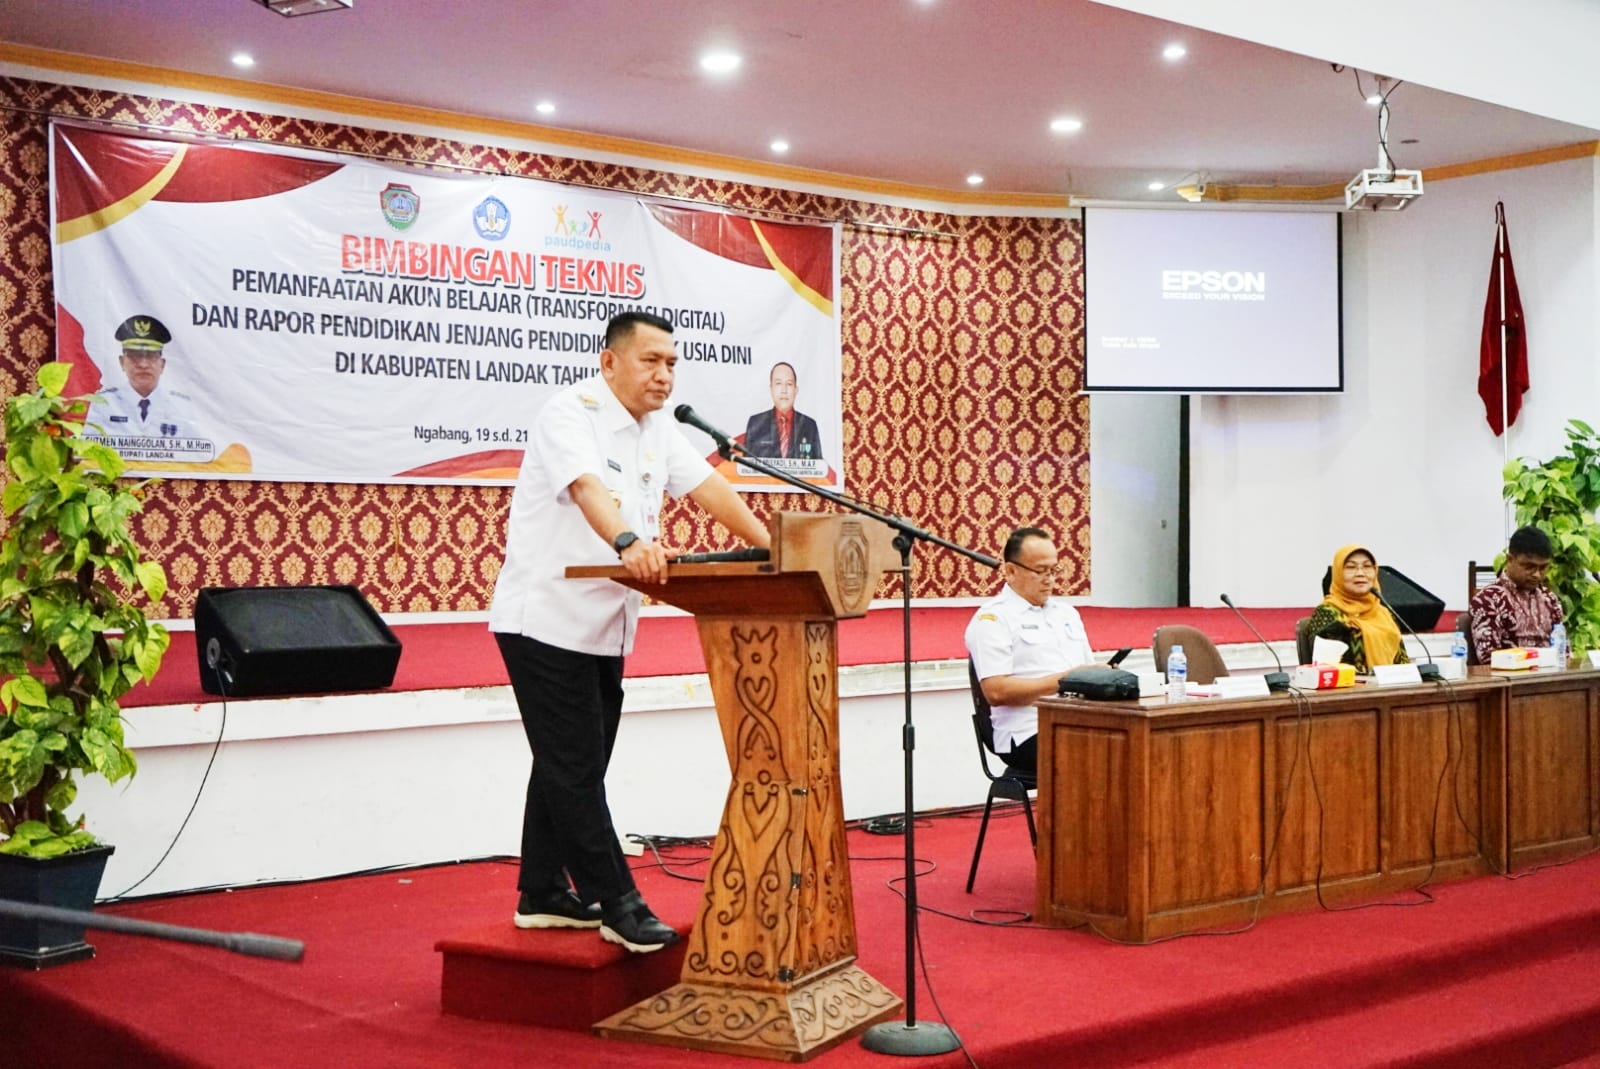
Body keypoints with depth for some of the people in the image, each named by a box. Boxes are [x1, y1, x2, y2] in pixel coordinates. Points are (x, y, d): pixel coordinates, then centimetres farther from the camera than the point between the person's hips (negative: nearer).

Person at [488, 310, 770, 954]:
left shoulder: (659, 430, 10)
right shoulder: (571, 414, -16)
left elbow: (707, 487, 3)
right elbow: (588, 488, -34)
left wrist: (772, 548, -9)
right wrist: (630, 543, -53)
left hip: (606, 626, 9)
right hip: (547, 618, -9)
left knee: (573, 764, 14)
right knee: (574, 766, -5)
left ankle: (542, 894, 23)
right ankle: (615, 902, -1)